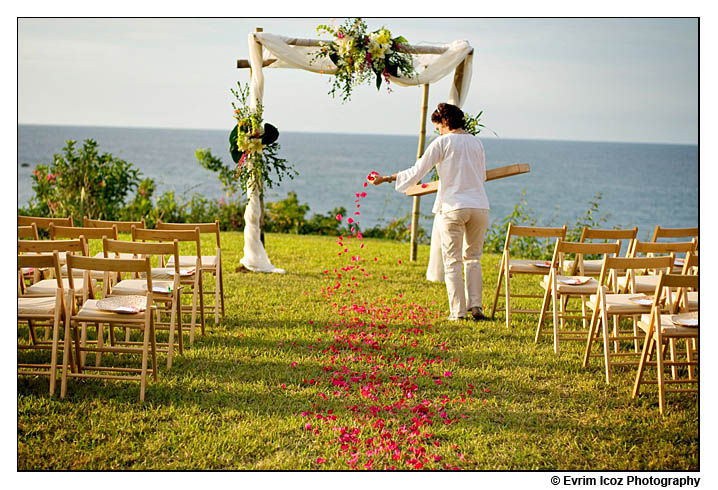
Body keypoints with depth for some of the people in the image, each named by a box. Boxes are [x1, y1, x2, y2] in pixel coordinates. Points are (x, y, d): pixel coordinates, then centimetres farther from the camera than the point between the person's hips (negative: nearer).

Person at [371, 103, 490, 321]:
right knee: (473, 257, 16)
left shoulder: (442, 143, 0)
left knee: (452, 261, 4)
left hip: (454, 207, -4)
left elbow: (417, 171, -1)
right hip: (480, 205, 4)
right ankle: (475, 305, 7)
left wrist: (386, 178, 9)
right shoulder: (476, 142, 14)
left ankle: (457, 311, 2)